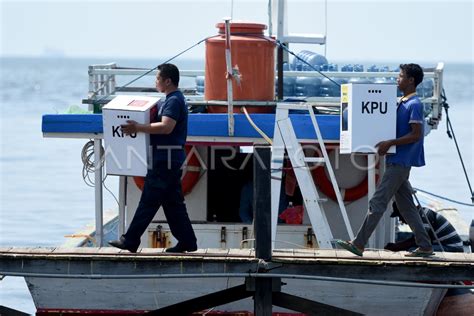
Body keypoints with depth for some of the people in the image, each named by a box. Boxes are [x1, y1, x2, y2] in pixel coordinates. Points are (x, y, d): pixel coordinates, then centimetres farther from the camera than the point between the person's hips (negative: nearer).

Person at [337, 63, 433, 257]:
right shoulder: (402, 103, 16)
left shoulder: (414, 105, -13)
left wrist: (390, 143, -22)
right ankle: (425, 246, 12)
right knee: (406, 206, 10)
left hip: (400, 163, -10)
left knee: (377, 202, -10)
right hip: (397, 162, 10)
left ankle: (358, 244, -9)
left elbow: (416, 135, -19)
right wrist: (386, 144, 10)